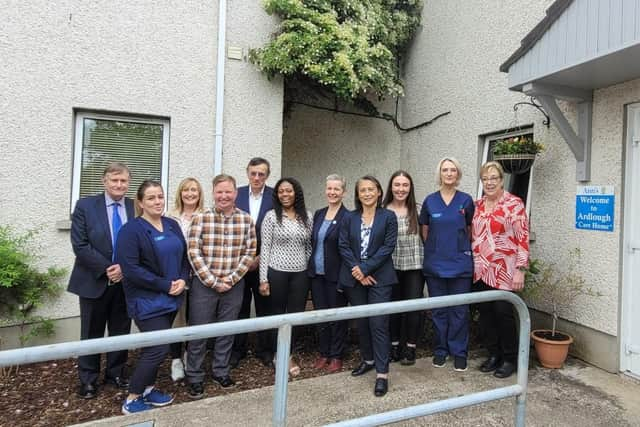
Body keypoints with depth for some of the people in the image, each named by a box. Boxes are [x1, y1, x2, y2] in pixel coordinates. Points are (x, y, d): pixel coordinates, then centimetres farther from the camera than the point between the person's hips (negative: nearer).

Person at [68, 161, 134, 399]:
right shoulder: (85, 206, -3)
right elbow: (80, 245, -9)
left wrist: (125, 267, -13)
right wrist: (106, 269, -16)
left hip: (126, 281, 2)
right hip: (95, 281, -1)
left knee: (121, 332, 13)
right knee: (91, 333, 12)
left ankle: (116, 374, 30)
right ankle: (88, 380, 28)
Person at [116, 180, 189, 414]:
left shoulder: (172, 225, 7)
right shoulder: (131, 230, -13)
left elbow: (184, 256, 12)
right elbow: (130, 269, -20)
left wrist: (182, 280, -7)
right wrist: (165, 285, -19)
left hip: (170, 298, 6)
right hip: (147, 300, -6)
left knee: (154, 347, 16)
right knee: (158, 348, -5)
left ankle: (148, 388, 34)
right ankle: (132, 399, 13)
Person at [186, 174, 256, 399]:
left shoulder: (246, 220, -1)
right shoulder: (201, 218, -7)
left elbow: (249, 252, 0)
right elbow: (194, 252, -10)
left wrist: (231, 279, -8)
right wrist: (213, 281, -12)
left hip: (233, 285, 2)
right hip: (204, 284, -2)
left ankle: (221, 371, 34)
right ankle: (195, 378, 25)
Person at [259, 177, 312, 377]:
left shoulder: (307, 216, 4)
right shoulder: (271, 216, -5)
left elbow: (309, 246, 10)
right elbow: (265, 248, -5)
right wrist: (263, 278, -8)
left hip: (301, 274, 3)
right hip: (276, 272, -2)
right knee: (277, 314, 10)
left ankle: (288, 355, 28)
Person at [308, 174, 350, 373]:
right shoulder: (318, 214, 9)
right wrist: (310, 267, 11)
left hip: (335, 275, -5)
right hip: (316, 273, 6)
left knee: (337, 316, 7)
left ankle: (336, 356, 23)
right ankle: (324, 353, 29)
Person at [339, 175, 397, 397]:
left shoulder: (388, 217, -1)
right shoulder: (349, 218, 8)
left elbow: (388, 247, -8)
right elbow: (343, 246, 1)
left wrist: (365, 269, -14)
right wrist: (356, 270, -12)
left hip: (379, 277, -3)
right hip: (354, 277, 3)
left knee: (378, 323, -5)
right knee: (361, 322, 13)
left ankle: (382, 373, 5)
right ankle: (368, 359, 33)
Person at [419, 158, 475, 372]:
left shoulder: (466, 200, 0)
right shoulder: (430, 201, 2)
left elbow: (470, 230, 10)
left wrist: (460, 248, 12)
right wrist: (436, 249, 10)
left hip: (460, 263, -1)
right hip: (435, 263, 1)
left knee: (459, 310, 5)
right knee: (438, 310, 10)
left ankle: (459, 352, 20)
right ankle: (440, 350, 24)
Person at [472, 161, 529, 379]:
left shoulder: (514, 203, -8)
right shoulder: (477, 205, 10)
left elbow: (523, 239, -11)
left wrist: (520, 270, -15)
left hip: (504, 271, -5)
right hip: (481, 270, 6)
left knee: (503, 312, 2)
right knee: (485, 313, 11)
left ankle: (510, 359, 20)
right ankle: (493, 354, 27)